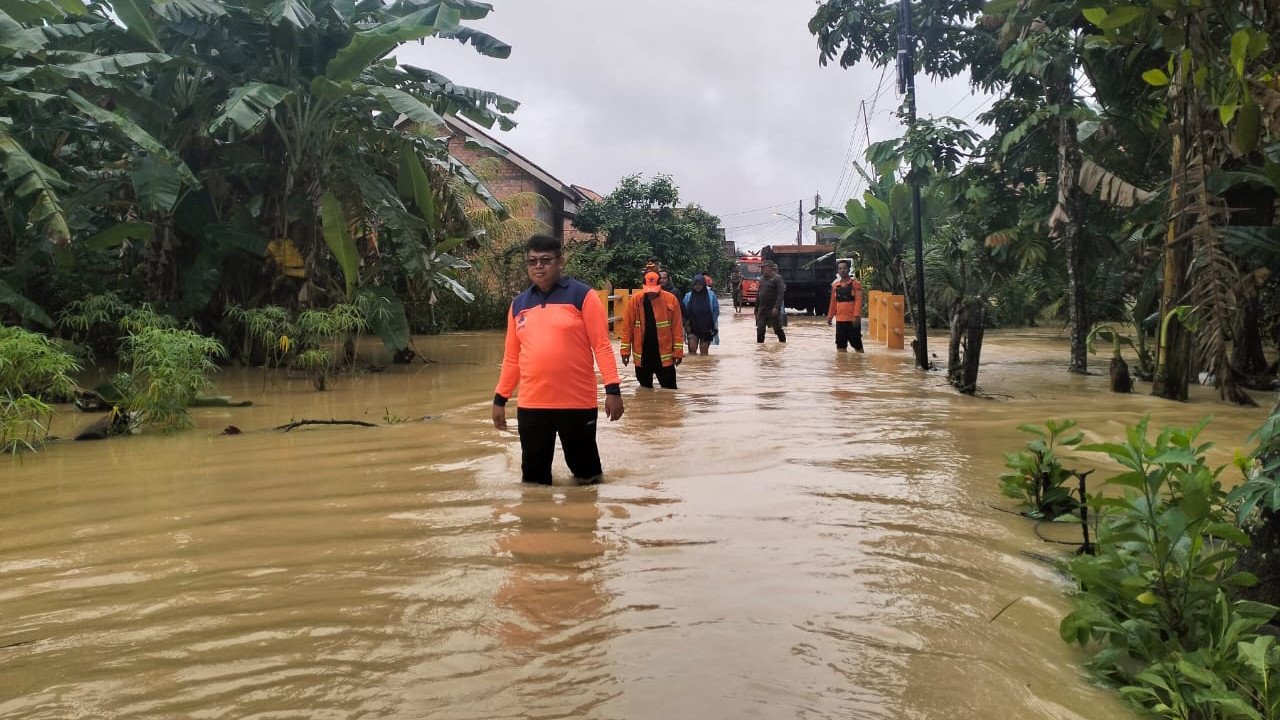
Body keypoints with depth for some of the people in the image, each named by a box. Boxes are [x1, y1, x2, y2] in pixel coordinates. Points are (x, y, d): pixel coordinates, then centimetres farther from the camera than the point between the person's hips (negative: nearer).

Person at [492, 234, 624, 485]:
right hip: (531, 405, 4)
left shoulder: (582, 295, -2)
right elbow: (512, 357, 15)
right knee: (533, 475, 11)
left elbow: (602, 345, -5)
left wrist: (613, 389, -13)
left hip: (577, 403, -3)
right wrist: (500, 398, 13)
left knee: (585, 469, 11)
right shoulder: (518, 304, 11)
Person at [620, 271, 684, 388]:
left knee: (670, 389, 3)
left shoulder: (671, 300, -6)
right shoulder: (635, 300, -4)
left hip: (664, 355, -1)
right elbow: (627, 327, 0)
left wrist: (678, 351, -5)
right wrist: (625, 350, -2)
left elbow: (677, 327, -3)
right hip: (642, 356, 1)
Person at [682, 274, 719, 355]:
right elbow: (684, 313, 4)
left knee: (704, 351, 7)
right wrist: (687, 325, -3)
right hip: (692, 328, 1)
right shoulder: (688, 296, 1)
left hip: (706, 328, 0)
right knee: (692, 349, -10)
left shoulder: (711, 295, -2)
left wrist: (713, 327, -5)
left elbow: (716, 311, 0)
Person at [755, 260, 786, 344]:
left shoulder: (777, 278, -8)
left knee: (778, 329, 3)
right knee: (760, 330, 4)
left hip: (773, 310, -6)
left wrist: (776, 308, -25)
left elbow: (780, 294, -16)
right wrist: (756, 308, 17)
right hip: (762, 310, 6)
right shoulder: (762, 279, 14)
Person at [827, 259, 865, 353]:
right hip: (840, 320, 5)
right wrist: (830, 316, 15)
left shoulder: (855, 283, -4)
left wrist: (856, 316, -18)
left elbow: (858, 301, -10)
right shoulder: (835, 285, 11)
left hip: (852, 319, -5)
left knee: (856, 342, 2)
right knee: (841, 344, 7)